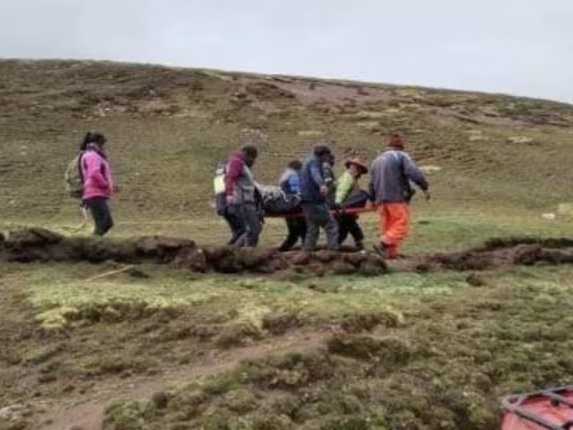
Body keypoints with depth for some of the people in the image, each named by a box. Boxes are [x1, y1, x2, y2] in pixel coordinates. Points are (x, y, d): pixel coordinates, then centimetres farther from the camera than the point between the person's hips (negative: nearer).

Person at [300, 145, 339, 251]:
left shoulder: (309, 161, 24)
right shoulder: (315, 161, -6)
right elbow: (315, 173, -29)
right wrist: (322, 185, -48)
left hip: (306, 200, 10)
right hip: (315, 199, -10)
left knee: (312, 229, 12)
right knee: (331, 226, -8)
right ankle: (334, 250, -14)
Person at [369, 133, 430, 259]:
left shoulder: (377, 160, 21)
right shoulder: (402, 156, 0)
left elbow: (372, 183, 23)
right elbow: (415, 173, -16)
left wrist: (373, 199, 31)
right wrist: (425, 187, -9)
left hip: (381, 200, 7)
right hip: (397, 198, -7)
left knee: (387, 227, 9)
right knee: (401, 225, -7)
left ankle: (391, 252, 6)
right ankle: (383, 244, -21)